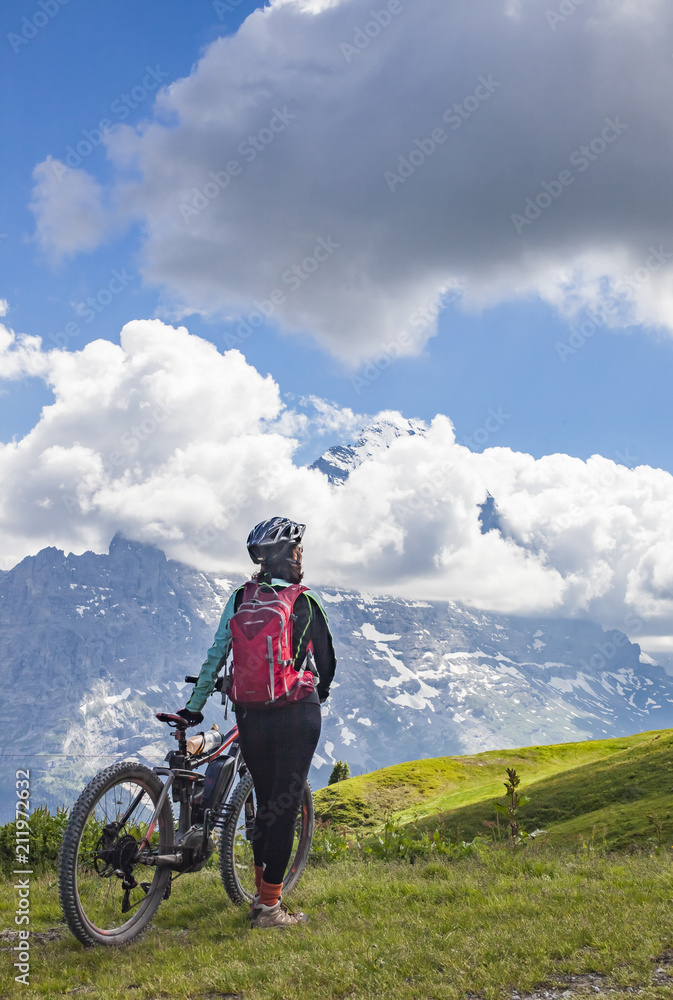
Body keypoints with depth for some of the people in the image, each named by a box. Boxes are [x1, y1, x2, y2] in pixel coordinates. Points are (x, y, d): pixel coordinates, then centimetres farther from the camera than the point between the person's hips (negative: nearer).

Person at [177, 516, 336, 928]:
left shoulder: (240, 599, 4)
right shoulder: (306, 602, -5)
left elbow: (216, 656, 2)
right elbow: (327, 661, 5)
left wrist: (194, 706, 10)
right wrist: (317, 697, 24)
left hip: (251, 716, 4)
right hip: (298, 715, -4)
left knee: (266, 802, 18)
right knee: (286, 805, 2)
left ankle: (262, 891, 26)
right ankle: (269, 906, 4)